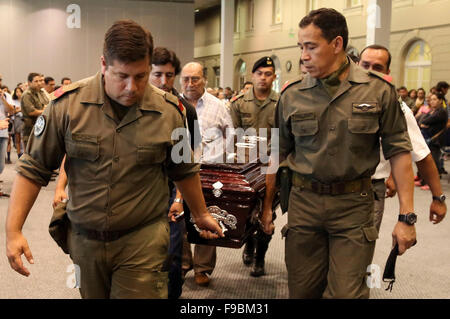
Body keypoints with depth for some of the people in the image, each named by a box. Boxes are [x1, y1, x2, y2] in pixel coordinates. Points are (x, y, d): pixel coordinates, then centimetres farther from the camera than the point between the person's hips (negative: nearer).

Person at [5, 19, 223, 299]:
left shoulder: (169, 111, -6)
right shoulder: (67, 103, -9)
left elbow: (185, 171, 10)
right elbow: (33, 169, -3)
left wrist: (201, 214, 22)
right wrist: (13, 231, -8)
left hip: (143, 239, -1)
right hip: (84, 239, 2)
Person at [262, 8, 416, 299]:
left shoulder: (379, 91, -3)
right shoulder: (291, 96, 2)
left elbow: (398, 151, -1)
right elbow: (279, 155, 11)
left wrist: (407, 216, -5)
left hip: (354, 204, -2)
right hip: (304, 202, 2)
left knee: (346, 293, -2)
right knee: (302, 291, 11)